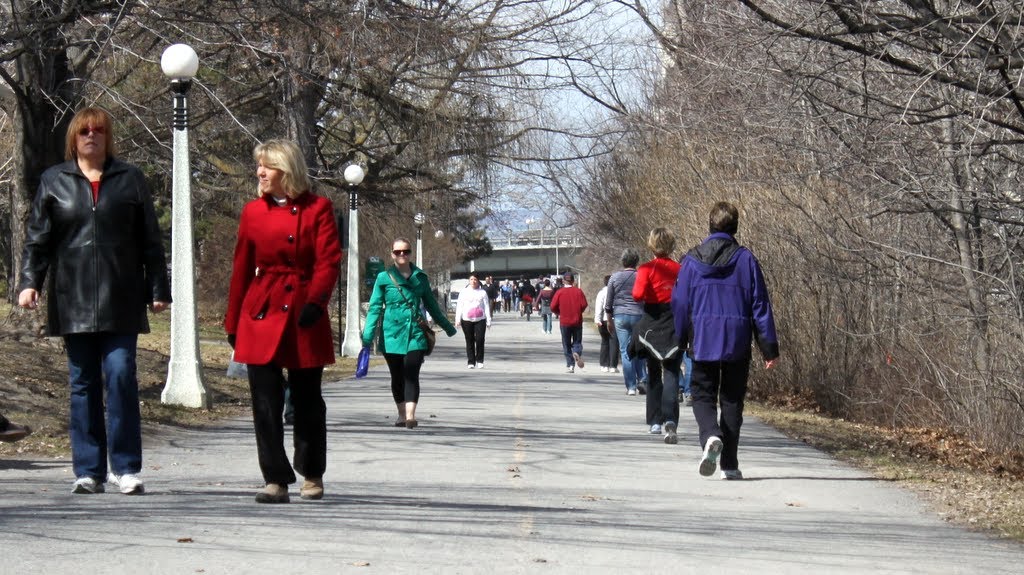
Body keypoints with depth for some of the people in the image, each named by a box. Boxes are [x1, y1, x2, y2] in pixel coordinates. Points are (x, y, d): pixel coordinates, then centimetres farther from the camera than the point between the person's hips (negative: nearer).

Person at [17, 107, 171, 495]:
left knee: (121, 375, -10)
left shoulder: (129, 179, 9)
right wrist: (29, 282, -5)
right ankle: (88, 470, 9)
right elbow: (37, 238, 8)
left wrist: (158, 289, 4)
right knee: (83, 383, 4)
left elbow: (150, 240, 8)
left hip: (120, 299, -1)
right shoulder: (53, 181, 11)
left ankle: (125, 467, -3)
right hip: (73, 300, 1)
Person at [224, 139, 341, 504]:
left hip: (303, 313, -2)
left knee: (307, 399, 8)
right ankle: (276, 481, 1)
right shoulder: (253, 212, 8)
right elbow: (241, 269, 12)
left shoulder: (318, 208, 0)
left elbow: (328, 261, -5)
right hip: (261, 314, 2)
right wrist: (233, 323, 11)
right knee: (265, 401, -3)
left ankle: (312, 476, 23)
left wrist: (315, 302, -20)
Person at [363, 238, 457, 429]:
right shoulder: (384, 278, 3)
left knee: (411, 375, -13)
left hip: (415, 334, 0)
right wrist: (367, 336, -10)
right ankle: (402, 414, 24)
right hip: (392, 334, 0)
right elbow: (375, 307, 0)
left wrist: (448, 327, 28)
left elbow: (431, 305, 21)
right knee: (397, 377, 9)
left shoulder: (420, 277, 9)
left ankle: (410, 416, -23)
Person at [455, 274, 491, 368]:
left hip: (480, 319, -1)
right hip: (467, 320, 1)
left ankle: (479, 361, 3)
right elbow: (459, 306, 5)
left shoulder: (482, 292, 9)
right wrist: (458, 319, -6)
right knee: (469, 341, 3)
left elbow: (486, 306, 8)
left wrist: (488, 321, 3)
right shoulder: (464, 292, 9)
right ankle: (471, 362, 8)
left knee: (480, 340, -10)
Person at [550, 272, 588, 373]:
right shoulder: (578, 291, -3)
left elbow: (553, 307, -7)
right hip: (577, 321, 1)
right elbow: (584, 305, -8)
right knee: (577, 341, 12)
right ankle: (577, 353, -20)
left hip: (564, 322, -1)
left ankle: (570, 365, 2)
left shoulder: (559, 292, -4)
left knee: (566, 345, 8)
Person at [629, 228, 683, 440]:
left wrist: (646, 296, 3)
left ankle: (655, 422, 22)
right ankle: (670, 421, -24)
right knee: (671, 375, -4)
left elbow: (638, 295, -18)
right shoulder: (680, 269, -1)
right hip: (675, 326, 1)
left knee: (654, 374, 16)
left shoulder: (647, 269, -8)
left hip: (653, 326, -1)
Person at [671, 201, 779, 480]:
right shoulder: (746, 260, -2)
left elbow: (679, 305, 4)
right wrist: (770, 348, 3)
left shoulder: (692, 261, 0)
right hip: (738, 343, 0)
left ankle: (710, 436, -21)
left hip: (703, 342, 0)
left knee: (703, 395, 10)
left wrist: (678, 343, 15)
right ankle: (729, 464, 8)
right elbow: (760, 305, -1)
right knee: (732, 400, 9)